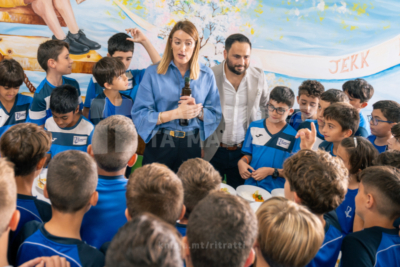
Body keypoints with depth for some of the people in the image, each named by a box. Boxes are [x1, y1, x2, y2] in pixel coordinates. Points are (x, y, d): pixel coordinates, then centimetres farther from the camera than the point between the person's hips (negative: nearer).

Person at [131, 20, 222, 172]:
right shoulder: (153, 73, -1)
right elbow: (139, 115, -9)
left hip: (191, 145, 2)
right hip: (159, 144, -2)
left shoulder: (206, 75, 6)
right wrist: (175, 114, -18)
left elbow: (215, 115, 5)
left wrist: (198, 111, -15)